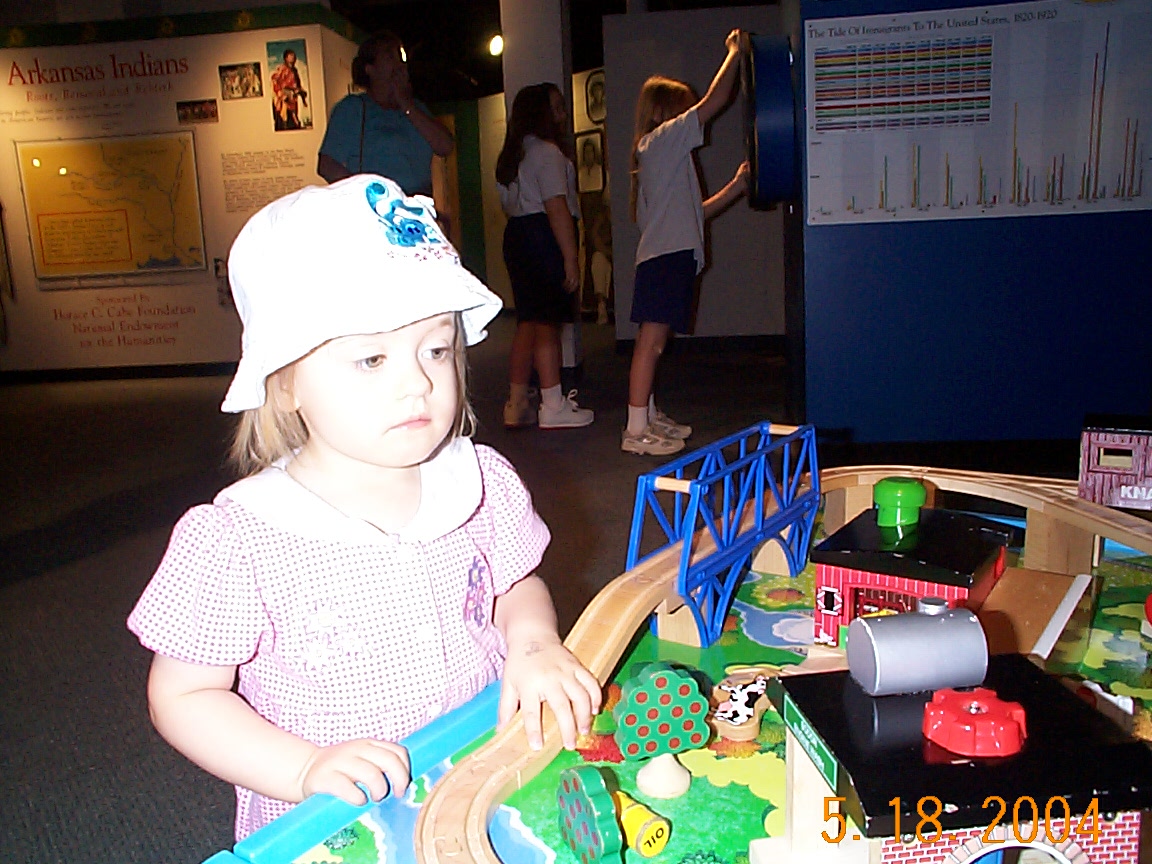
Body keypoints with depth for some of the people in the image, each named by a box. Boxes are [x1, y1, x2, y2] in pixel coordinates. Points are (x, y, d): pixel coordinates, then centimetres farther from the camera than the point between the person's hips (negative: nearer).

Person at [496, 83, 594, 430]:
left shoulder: (510, 155, 19)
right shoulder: (548, 151, -9)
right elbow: (557, 208, -17)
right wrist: (571, 258, -18)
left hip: (516, 236, 9)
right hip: (545, 238, -9)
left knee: (527, 321, 10)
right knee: (547, 322, -8)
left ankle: (516, 405, 12)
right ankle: (553, 407, -5)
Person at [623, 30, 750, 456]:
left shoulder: (658, 151, 26)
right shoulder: (663, 138, -2)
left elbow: (691, 213, 24)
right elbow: (715, 100, -8)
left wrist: (734, 187, 21)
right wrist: (734, 53, 5)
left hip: (671, 255, 10)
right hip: (666, 256, -10)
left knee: (653, 342, 13)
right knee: (651, 341, -11)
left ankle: (649, 416, 20)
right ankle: (636, 430, -10)